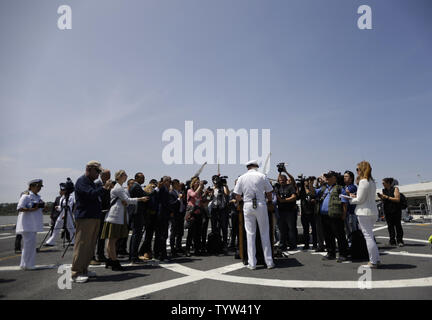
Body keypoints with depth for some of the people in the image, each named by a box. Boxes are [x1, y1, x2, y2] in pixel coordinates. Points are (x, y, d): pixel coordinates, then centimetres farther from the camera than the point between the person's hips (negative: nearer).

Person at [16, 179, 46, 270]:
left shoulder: (38, 197, 15)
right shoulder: (26, 196, -9)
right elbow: (19, 208, -17)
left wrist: (43, 208, 3)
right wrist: (31, 209, -26)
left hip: (34, 225, 8)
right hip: (27, 225, -8)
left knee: (32, 244, 11)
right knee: (29, 243, -7)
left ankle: (26, 264, 22)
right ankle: (26, 264, 3)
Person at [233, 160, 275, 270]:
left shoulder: (242, 178, 3)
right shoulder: (262, 176, -1)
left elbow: (238, 197, 2)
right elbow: (269, 193, 3)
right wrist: (269, 201, 23)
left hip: (247, 206, 1)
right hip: (261, 205, -1)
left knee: (250, 234, 6)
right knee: (265, 234, 8)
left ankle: (252, 263, 9)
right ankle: (269, 262, 13)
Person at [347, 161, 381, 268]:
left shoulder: (363, 181, -16)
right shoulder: (372, 182, 11)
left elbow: (360, 200, -15)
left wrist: (350, 200, 2)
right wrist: (354, 196, 14)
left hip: (364, 212, -9)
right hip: (373, 211, 9)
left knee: (368, 236, -2)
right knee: (370, 236, 17)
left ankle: (373, 262, 4)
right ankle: (376, 259, 22)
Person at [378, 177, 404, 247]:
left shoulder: (395, 189, -4)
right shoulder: (384, 190, 12)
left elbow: (397, 199, -14)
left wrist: (387, 197, -17)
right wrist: (381, 197, -3)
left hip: (396, 211, -5)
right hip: (387, 211, 5)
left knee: (397, 226, -2)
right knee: (390, 226, 4)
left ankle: (399, 241, 5)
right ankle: (392, 241, 9)